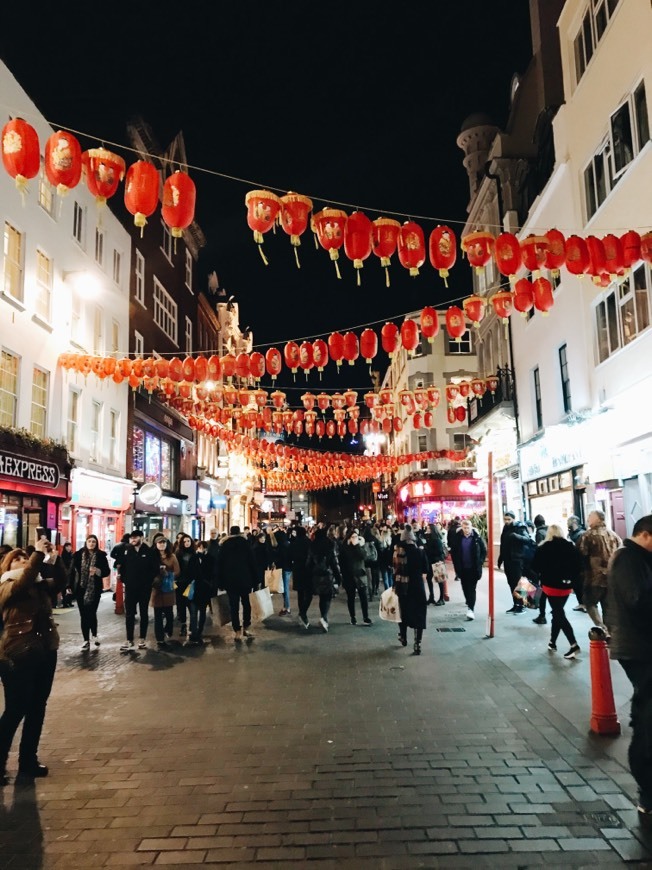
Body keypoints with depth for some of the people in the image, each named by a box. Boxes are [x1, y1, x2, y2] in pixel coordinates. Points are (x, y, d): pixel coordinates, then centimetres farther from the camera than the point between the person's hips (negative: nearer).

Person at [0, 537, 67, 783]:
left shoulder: (40, 586, 11)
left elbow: (61, 581, -1)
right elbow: (24, 581, -27)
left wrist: (53, 558, -13)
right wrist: (38, 554, -29)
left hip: (45, 652, 7)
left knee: (37, 709, 13)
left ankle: (28, 760, 26)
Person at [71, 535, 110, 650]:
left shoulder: (101, 555, -2)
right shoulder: (78, 554, 1)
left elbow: (107, 571, -1)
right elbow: (72, 570, 0)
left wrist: (98, 571, -20)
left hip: (94, 589, -1)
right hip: (81, 589, 1)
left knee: (91, 613, 2)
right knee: (84, 615, 5)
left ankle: (94, 635, 28)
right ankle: (86, 640, 14)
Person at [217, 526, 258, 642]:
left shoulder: (224, 545, 3)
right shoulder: (245, 543, 0)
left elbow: (220, 565, 3)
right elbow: (252, 562, -2)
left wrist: (221, 582, 7)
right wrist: (254, 580, 1)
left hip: (230, 580, 0)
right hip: (245, 579, 0)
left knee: (234, 606, 2)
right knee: (246, 603, 15)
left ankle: (237, 631, 0)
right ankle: (246, 628, 14)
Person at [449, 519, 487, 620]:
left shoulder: (477, 537, -7)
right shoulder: (457, 537, -3)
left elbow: (484, 551, -1)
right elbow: (453, 552, 4)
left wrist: (480, 562, -7)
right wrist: (457, 564, -1)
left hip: (474, 568, -3)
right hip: (462, 568, 3)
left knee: (472, 588, -6)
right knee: (465, 588, 12)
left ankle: (471, 609, -6)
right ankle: (470, 605, 32)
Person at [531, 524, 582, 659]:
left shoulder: (543, 548, -6)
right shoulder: (570, 547, 2)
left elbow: (535, 566, -4)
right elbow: (578, 566, 1)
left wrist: (543, 577, 12)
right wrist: (571, 579, 8)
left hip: (552, 585, -4)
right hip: (566, 586, 4)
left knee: (559, 614, -2)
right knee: (558, 613, 16)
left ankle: (574, 644, -13)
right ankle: (552, 642, 24)